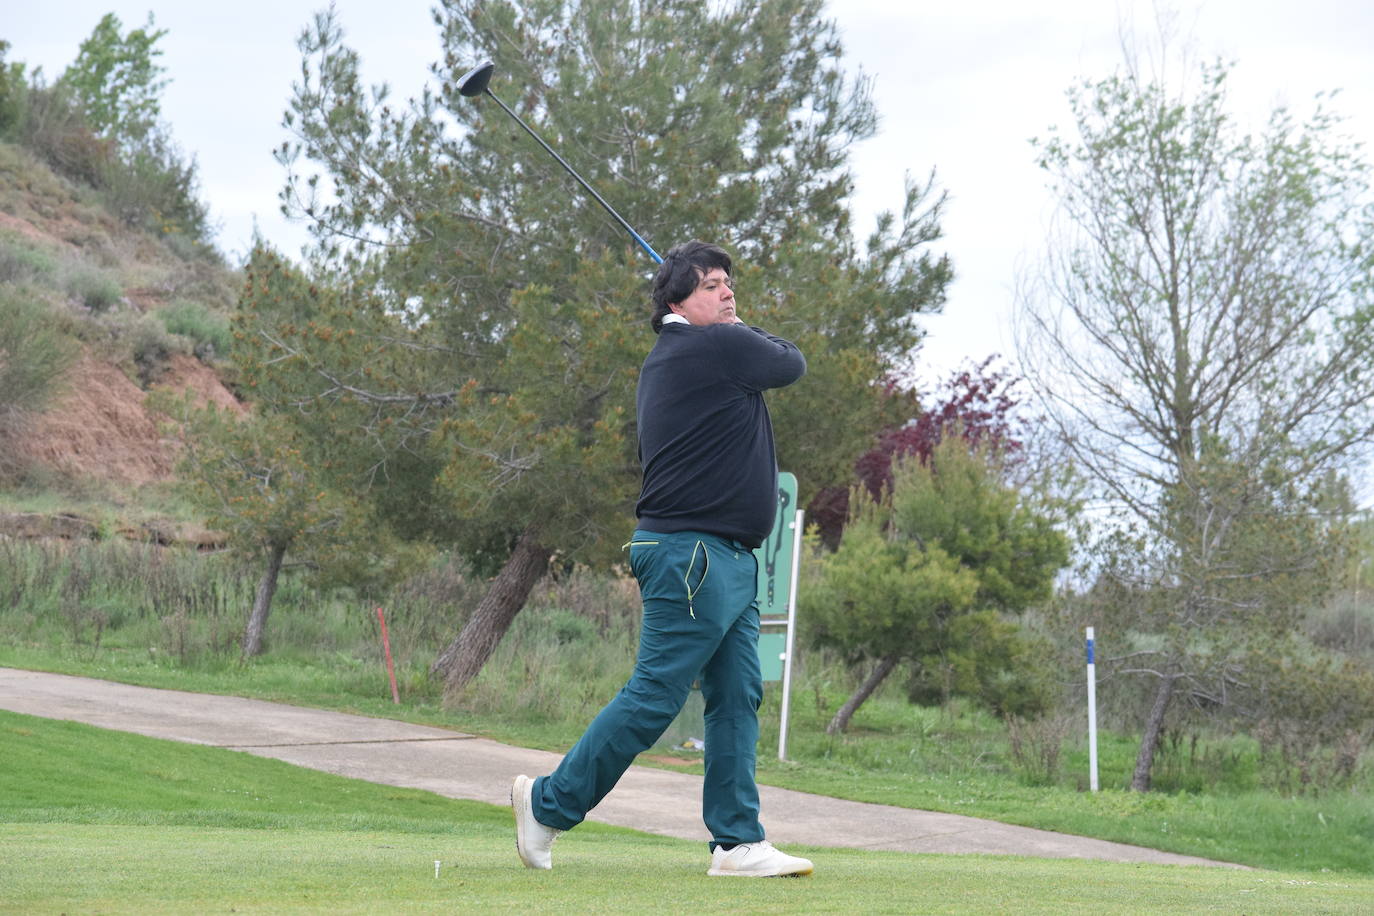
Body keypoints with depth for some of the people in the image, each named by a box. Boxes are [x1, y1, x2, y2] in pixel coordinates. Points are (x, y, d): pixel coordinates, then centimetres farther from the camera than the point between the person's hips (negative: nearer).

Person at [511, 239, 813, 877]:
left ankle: (737, 842, 5)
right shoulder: (722, 347, -11)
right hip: (691, 554, -10)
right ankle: (549, 803, 3)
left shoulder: (666, 361, 17)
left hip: (727, 560, 10)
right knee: (653, 697, -7)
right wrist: (743, 329, 23)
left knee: (737, 700, 6)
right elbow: (792, 364, 4)